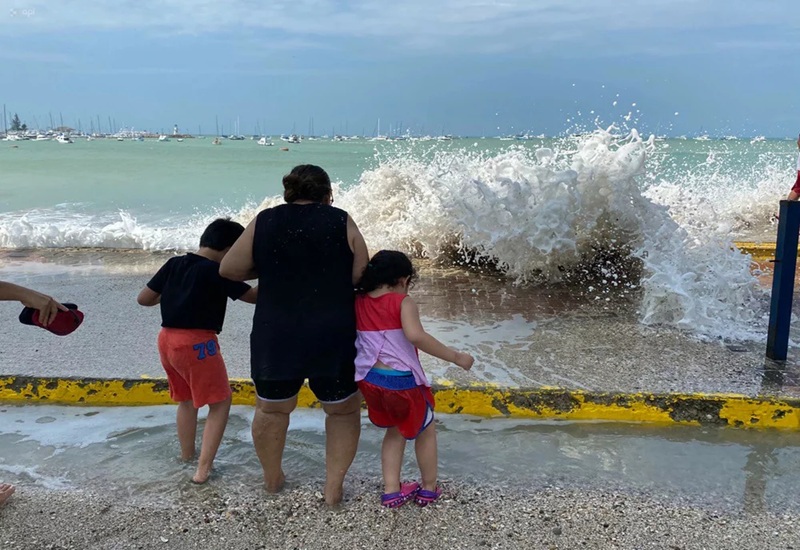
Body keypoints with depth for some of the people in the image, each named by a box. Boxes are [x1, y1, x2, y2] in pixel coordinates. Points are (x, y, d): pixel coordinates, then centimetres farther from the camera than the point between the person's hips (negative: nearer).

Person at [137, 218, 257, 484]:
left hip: (167, 339, 7)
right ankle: (203, 469, -1)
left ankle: (186, 457, 37)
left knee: (186, 399, 25)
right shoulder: (217, 272, -12)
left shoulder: (174, 264, 6)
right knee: (220, 402, 5)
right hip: (196, 343, -7)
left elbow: (143, 299, 9)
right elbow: (253, 296, -8)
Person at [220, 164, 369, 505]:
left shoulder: (264, 222, 1)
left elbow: (229, 269, 4)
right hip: (333, 339, -1)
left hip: (275, 338, 2)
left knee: (271, 408, 23)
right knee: (343, 410, 20)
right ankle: (334, 485, 21)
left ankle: (272, 478, 40)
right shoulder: (342, 222, -3)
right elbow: (362, 277, -2)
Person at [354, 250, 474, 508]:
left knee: (395, 430, 28)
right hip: (401, 382, -6)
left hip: (369, 380, 6)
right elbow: (415, 335, -28)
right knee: (426, 430, 20)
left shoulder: (358, 302, 4)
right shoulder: (403, 302, -12)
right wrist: (456, 356, -24)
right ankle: (429, 489, 34)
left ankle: (392, 491, 28)